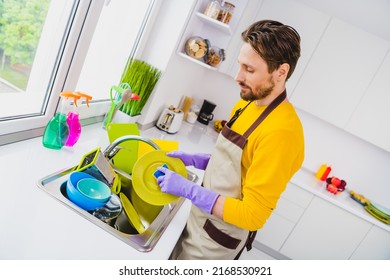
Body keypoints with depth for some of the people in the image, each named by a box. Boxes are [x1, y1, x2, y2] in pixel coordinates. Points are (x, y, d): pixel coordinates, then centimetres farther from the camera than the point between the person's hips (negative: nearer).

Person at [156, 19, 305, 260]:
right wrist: (194, 160, -2)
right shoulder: (247, 105, -1)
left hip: (218, 239, -7)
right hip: (200, 220, 7)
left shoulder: (281, 132, -29)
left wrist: (188, 189, -27)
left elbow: (254, 215, -27)